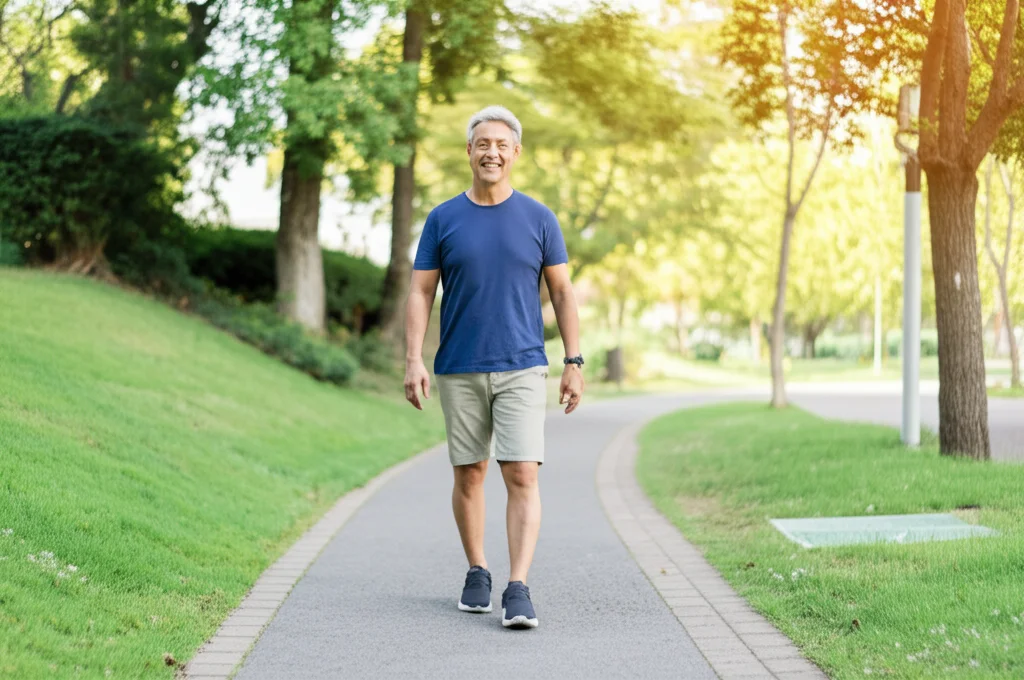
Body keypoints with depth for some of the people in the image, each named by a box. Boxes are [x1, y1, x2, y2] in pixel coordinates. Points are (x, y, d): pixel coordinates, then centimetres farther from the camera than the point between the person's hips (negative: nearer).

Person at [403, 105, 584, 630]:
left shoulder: (538, 219, 3)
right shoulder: (443, 219, 4)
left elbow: (562, 292, 7)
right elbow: (421, 293, 3)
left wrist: (574, 362, 1)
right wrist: (414, 360, -7)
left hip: (521, 369, -1)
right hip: (459, 370, 1)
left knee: (522, 477, -10)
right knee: (468, 474, 9)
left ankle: (518, 590, -10)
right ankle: (477, 573, 25)